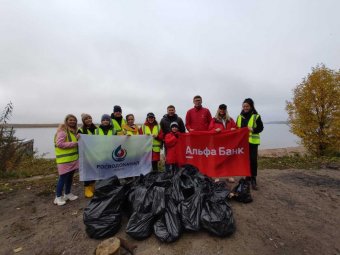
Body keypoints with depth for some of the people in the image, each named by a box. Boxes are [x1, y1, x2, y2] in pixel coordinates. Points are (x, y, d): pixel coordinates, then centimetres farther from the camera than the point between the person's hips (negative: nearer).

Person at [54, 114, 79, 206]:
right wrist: (74, 143, -21)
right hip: (64, 159, -9)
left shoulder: (73, 131, 14)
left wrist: (77, 138, 3)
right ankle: (58, 197, 14)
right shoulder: (62, 130, -14)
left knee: (70, 176, 16)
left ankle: (67, 194, 30)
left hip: (72, 158, 9)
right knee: (63, 177, 0)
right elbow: (59, 144, -22)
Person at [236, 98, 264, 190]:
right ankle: (248, 177, 25)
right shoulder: (240, 116, 10)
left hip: (252, 141, -4)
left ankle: (253, 179, 7)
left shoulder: (256, 116, -3)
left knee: (253, 160, -4)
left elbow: (260, 128, -7)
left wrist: (253, 130, -24)